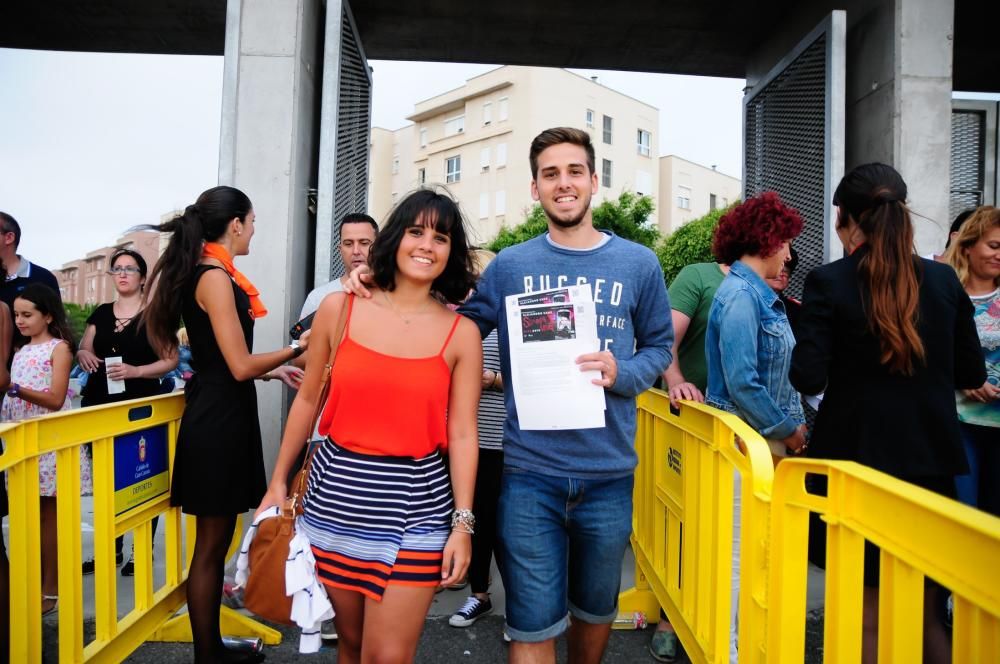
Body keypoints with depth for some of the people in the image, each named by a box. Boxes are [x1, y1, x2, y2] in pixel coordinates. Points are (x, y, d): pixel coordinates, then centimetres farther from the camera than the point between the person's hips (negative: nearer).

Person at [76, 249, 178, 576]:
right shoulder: (101, 313, 13)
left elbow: (171, 360, -6)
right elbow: (83, 350, 18)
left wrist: (134, 371, -20)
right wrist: (83, 354, -5)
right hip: (100, 406, 5)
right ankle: (112, 550, 24)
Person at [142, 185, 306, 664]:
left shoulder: (207, 275, 13)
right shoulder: (215, 277, -15)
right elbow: (240, 367, -18)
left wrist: (275, 372, 18)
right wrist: (297, 347, -6)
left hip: (220, 418, 9)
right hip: (219, 422, -9)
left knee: (217, 540, 16)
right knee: (211, 544, 2)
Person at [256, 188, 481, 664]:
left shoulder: (461, 333, -3)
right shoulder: (339, 308, 0)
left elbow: (463, 434, -3)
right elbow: (307, 400, 7)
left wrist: (463, 523, -6)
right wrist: (278, 483, 11)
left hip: (413, 506, -1)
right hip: (335, 497, 2)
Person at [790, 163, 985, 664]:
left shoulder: (829, 282, -11)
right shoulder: (944, 279, 1)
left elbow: (808, 378, -15)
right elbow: (971, 374, 7)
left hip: (857, 458, -3)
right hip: (931, 459, 4)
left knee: (867, 615, 13)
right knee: (926, 613, 21)